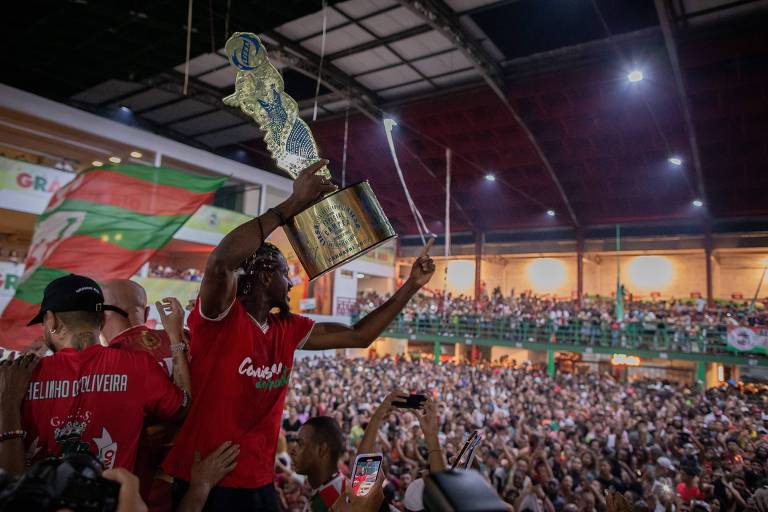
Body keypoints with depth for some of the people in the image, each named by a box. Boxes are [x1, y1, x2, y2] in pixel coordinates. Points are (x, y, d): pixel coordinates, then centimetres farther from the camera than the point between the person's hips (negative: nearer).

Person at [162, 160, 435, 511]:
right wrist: (292, 205, -33)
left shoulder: (287, 330, 4)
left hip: (259, 483, 7)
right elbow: (220, 263, -38)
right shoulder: (221, 318, -16)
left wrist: (411, 287, 6)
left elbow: (358, 336, 9)